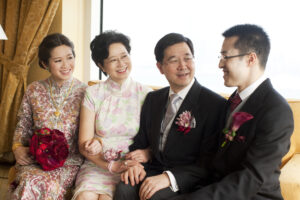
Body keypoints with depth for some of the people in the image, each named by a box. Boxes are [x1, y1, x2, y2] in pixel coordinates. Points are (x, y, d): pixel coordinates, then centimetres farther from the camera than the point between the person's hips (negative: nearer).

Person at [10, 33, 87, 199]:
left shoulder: (85, 92, 1)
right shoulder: (34, 90, 7)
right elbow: (22, 127, 15)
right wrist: (17, 148, -4)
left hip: (68, 161, -1)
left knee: (48, 185, -32)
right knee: (29, 183, -31)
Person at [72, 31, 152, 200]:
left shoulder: (145, 94, 1)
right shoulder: (93, 94, 3)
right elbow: (84, 144, 1)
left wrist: (137, 162, -19)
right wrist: (111, 166, -14)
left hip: (131, 168, -1)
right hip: (98, 165, 2)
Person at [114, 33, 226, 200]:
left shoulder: (216, 104, -8)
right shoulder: (153, 99, 13)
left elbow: (209, 164, -13)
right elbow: (140, 142, 17)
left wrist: (169, 177, -25)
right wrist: (134, 163, -6)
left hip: (185, 181, -4)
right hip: (154, 170, 5)